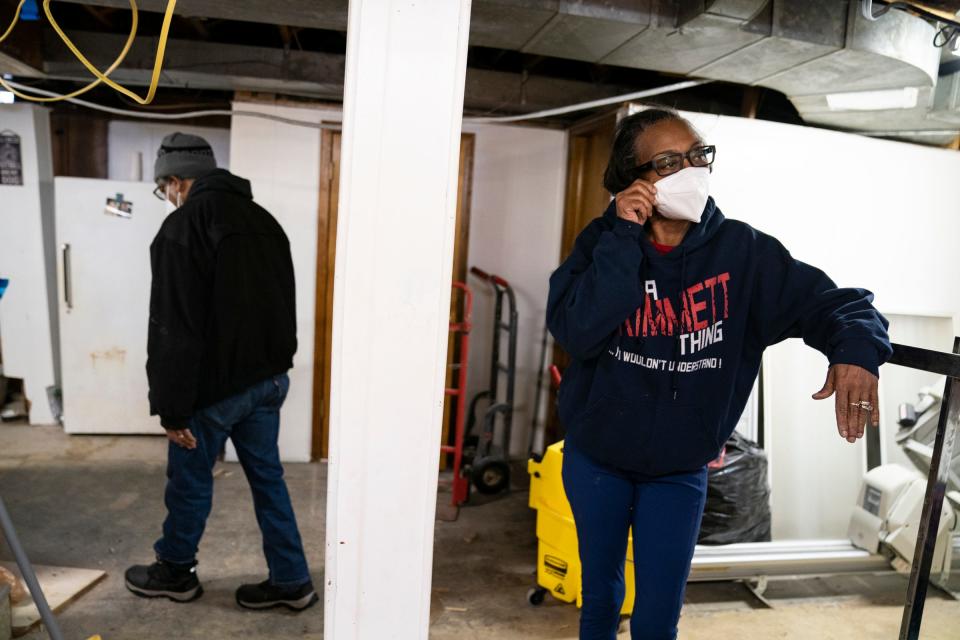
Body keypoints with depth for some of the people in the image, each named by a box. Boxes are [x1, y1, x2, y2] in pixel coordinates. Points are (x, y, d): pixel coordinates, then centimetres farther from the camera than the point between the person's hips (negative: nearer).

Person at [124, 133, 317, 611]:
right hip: (269, 378, 7)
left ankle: (175, 572, 35)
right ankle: (291, 580, 22)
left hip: (215, 384, -7)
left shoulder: (183, 227, -14)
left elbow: (173, 329, -18)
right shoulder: (264, 221, 10)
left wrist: (171, 407, -13)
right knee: (268, 478, 15)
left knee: (189, 480, 14)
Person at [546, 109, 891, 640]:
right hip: (595, 459, 0)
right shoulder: (604, 242, -13)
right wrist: (625, 237, -30)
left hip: (680, 471, 0)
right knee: (599, 595, 21)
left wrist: (856, 348, -35)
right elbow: (575, 332, -27)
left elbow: (830, 300, -13)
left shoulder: (741, 250, -11)